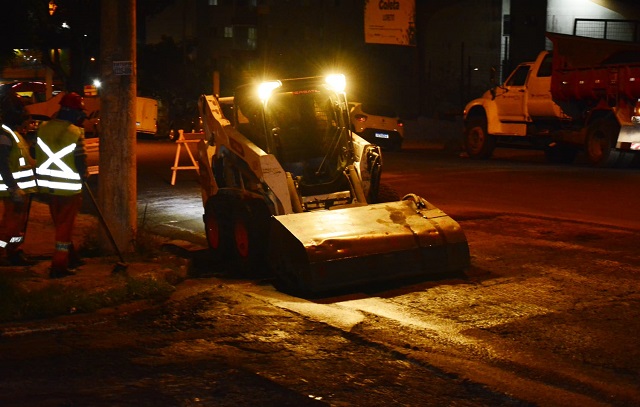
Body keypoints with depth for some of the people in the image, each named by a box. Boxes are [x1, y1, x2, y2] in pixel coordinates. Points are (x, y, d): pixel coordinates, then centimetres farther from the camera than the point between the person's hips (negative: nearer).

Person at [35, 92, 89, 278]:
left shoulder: (43, 128, 3)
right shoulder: (75, 132, -17)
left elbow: (37, 156, 9)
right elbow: (80, 162, -15)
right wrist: (83, 175, 4)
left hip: (49, 185, 6)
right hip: (68, 187, -6)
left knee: (61, 225, 19)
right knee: (65, 227, 2)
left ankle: (71, 258, 31)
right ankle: (59, 266, 3)